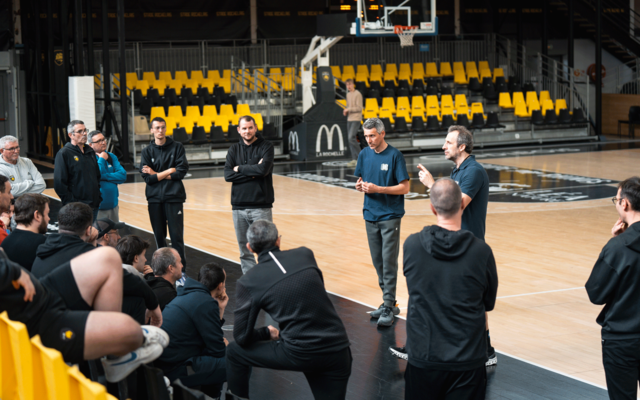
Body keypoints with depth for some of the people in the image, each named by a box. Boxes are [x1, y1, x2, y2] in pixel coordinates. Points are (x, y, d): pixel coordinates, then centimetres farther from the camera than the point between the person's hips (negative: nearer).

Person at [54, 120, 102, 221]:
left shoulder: (90, 151, 15)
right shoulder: (64, 154, -7)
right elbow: (59, 184, -12)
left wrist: (98, 197, 12)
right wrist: (71, 204, -15)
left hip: (94, 206, 7)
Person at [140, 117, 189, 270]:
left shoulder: (177, 147, 4)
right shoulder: (147, 151, 7)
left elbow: (182, 171, -7)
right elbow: (147, 178, -3)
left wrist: (157, 175, -5)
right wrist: (169, 171, -6)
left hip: (174, 197, -2)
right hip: (155, 199, 2)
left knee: (177, 235, -7)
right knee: (159, 235, 6)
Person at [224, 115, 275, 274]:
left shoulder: (266, 146, 1)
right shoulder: (234, 149, 11)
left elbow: (264, 169, -17)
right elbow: (228, 175, -3)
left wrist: (239, 169, -5)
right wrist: (252, 172, -10)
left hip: (261, 206, -4)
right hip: (239, 206, 4)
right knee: (244, 250, 7)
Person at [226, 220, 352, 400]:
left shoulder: (247, 283, -3)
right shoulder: (305, 255, 6)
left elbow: (242, 337, 1)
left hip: (300, 355, -3)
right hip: (339, 351, 3)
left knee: (234, 351, 18)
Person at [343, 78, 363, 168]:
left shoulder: (357, 94, -9)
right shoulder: (348, 94, 16)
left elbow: (359, 108, -13)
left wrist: (349, 110, -14)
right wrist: (346, 111, 6)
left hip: (356, 119, -8)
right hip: (349, 119, 8)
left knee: (351, 138, -18)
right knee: (351, 139, 6)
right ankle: (354, 159, 10)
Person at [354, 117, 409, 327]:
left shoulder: (394, 155, -9)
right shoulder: (364, 155, 7)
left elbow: (405, 187, -10)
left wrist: (378, 188, -19)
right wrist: (360, 185, -7)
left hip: (390, 216, -6)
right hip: (370, 215, 6)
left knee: (389, 262, -6)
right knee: (377, 262, 10)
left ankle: (388, 308, -5)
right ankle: (389, 301, 20)